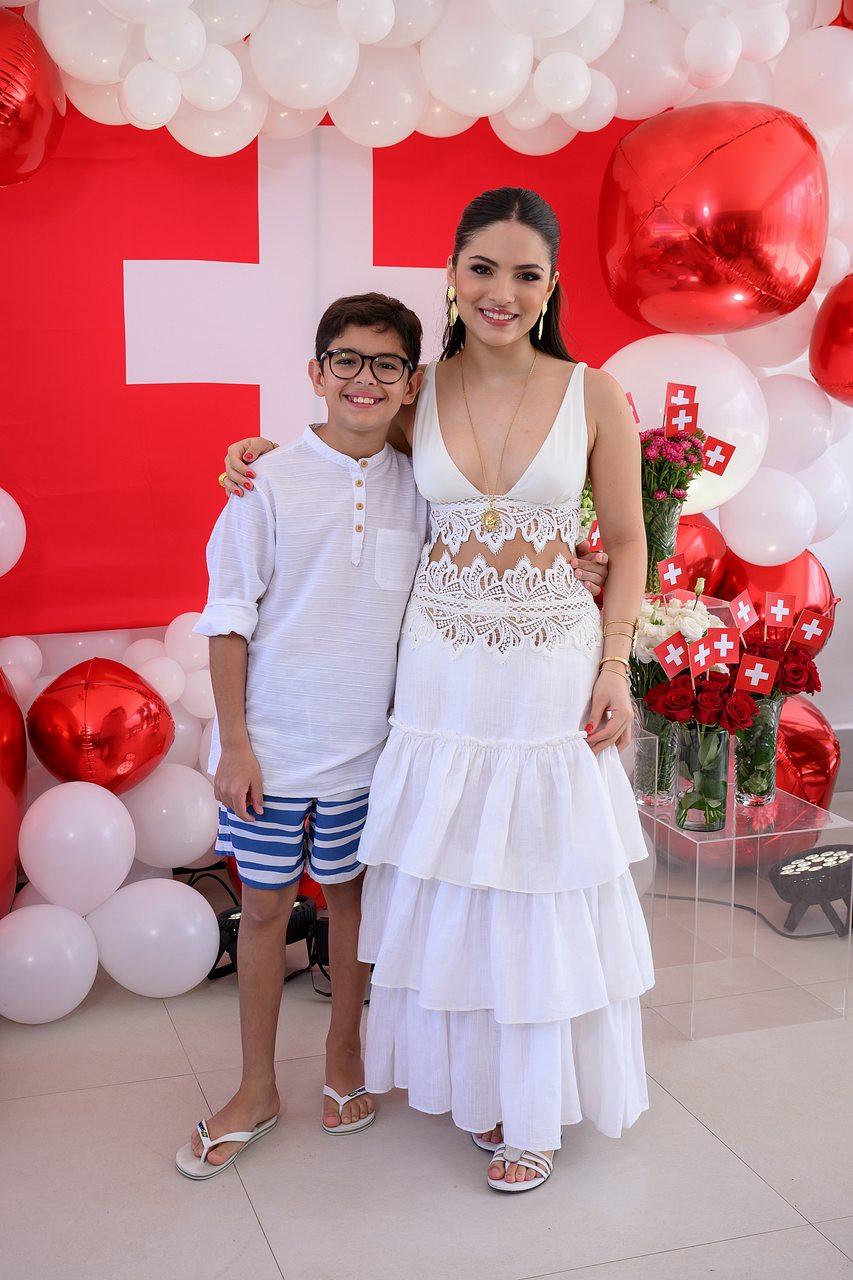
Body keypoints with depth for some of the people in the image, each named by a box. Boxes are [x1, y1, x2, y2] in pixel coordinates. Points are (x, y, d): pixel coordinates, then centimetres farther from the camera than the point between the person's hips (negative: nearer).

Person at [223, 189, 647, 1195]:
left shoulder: (592, 396, -5)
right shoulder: (420, 392, 0)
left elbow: (625, 542, 2)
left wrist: (615, 668, -4)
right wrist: (264, 448, 4)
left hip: (552, 674, -2)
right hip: (440, 672, 2)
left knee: (543, 887, 8)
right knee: (446, 883, 11)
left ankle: (535, 1105, 27)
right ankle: (469, 1075, 34)